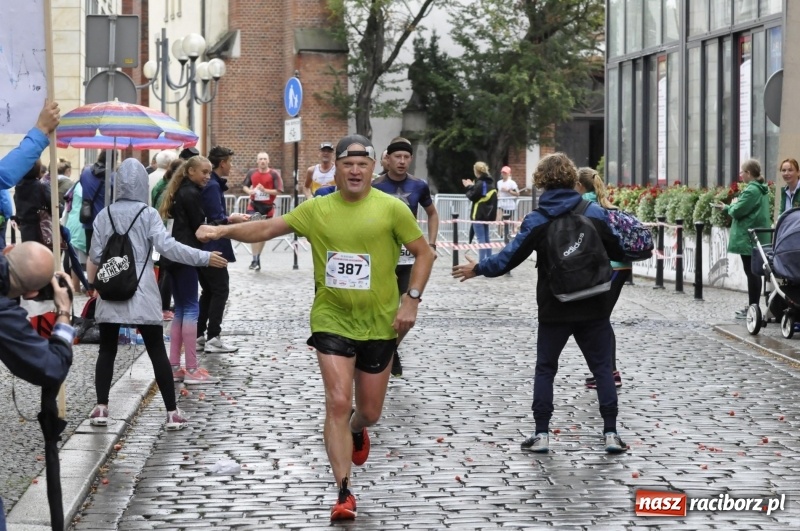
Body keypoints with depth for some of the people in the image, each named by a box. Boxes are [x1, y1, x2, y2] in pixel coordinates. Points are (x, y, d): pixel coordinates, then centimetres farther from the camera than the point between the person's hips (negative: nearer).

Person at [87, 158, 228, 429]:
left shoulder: (105, 215, 2)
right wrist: (205, 257, -12)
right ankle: (172, 412, 2)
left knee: (107, 350, 10)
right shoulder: (148, 214, -6)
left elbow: (95, 255, 5)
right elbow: (168, 246, -16)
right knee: (157, 352, 2)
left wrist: (93, 281, 25)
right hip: (141, 295, -2)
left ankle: (101, 408, 3)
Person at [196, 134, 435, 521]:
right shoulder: (317, 209, -1)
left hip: (380, 324, 0)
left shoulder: (391, 209, -6)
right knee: (338, 402, -12)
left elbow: (423, 252, 1)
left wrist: (412, 299, -10)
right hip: (332, 320, 0)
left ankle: (356, 429, 50)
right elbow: (267, 228, -1)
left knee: (370, 412, 11)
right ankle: (344, 493, -6)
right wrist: (224, 230, -15)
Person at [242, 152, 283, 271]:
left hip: (267, 207, 0)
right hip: (254, 205, 0)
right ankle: (255, 260, -13)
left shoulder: (274, 174, -6)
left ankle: (257, 258, 25)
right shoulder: (251, 173, 2)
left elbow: (279, 191, -9)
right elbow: (244, 186, 13)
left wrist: (265, 190, -21)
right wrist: (249, 191, -9)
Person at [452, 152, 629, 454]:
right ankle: (611, 433, 4)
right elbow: (619, 252, 3)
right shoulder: (595, 213, -3)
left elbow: (508, 258, -4)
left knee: (545, 369, 12)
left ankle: (541, 434, 9)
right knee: (602, 367, 8)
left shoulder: (536, 221, -6)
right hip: (593, 308, 1)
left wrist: (477, 269, 12)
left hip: (554, 310, -1)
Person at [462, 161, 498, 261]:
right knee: (486, 238, 15)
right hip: (487, 214, 9)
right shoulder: (490, 182, 12)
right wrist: (472, 187, 15)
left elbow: (472, 197, -13)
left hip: (479, 214, -9)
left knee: (481, 238, -7)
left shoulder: (480, 183, -16)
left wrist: (469, 187, 2)